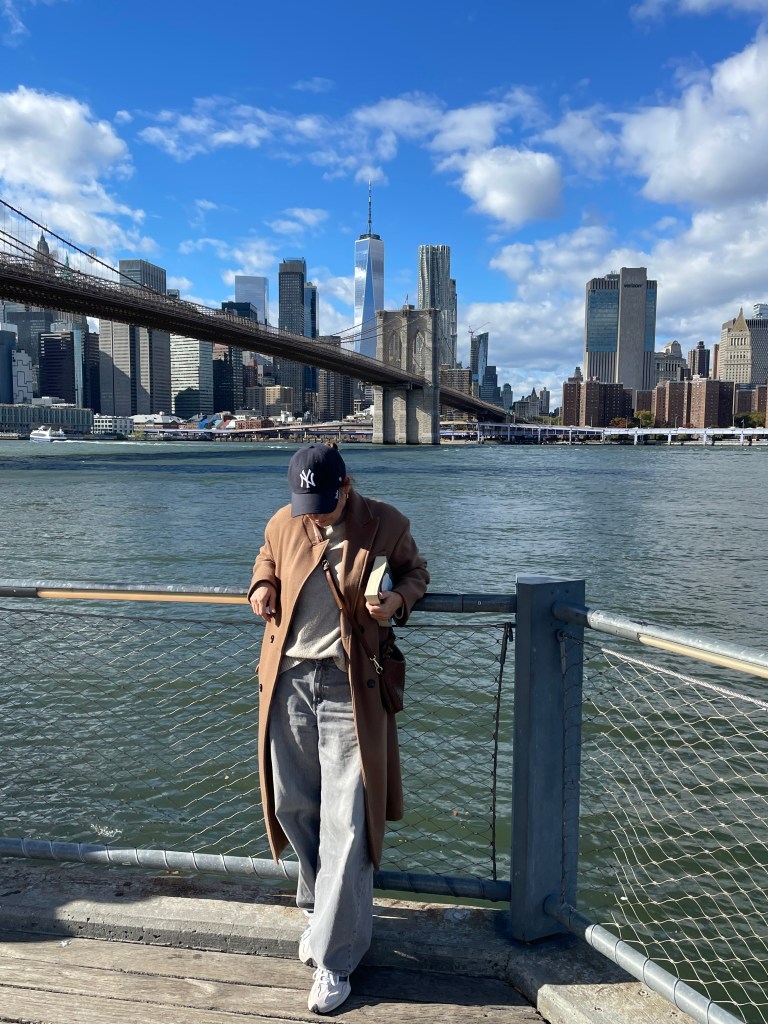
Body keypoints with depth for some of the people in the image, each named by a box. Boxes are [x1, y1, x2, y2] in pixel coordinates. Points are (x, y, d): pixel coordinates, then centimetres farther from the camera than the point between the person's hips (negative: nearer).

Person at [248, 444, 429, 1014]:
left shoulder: (386, 524, -7)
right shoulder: (283, 524, 2)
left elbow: (416, 572, 9)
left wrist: (399, 599, -13)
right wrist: (262, 585, 2)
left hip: (350, 686, -4)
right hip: (289, 680, 4)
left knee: (346, 823, -2)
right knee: (291, 804, 15)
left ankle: (335, 959, 14)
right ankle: (322, 905, 42)